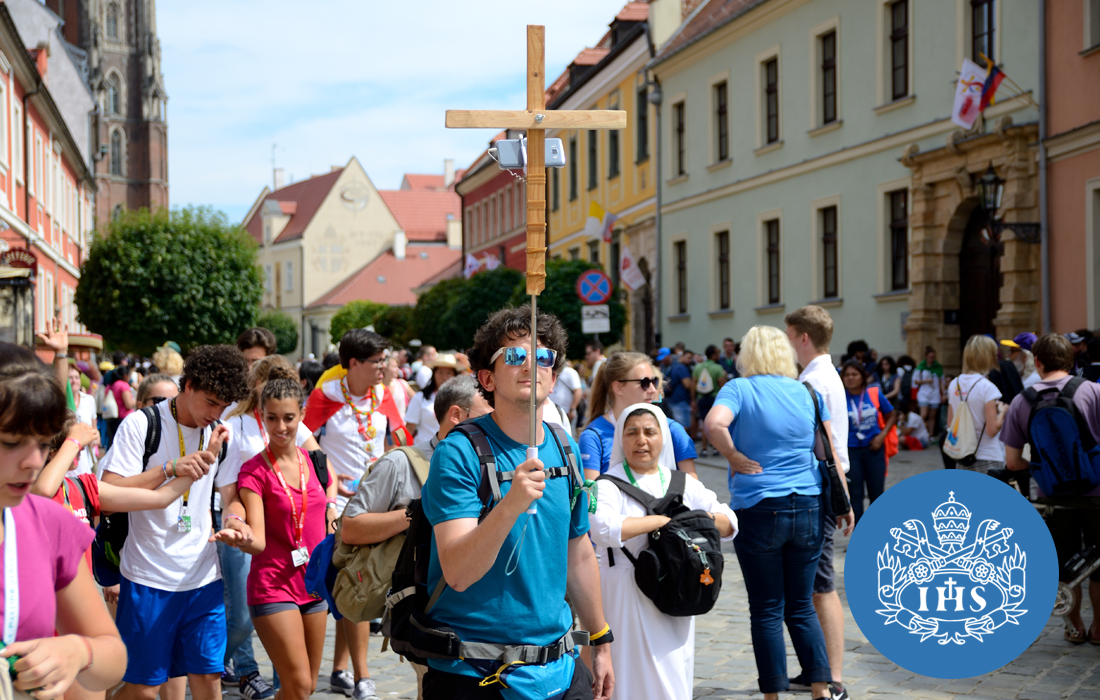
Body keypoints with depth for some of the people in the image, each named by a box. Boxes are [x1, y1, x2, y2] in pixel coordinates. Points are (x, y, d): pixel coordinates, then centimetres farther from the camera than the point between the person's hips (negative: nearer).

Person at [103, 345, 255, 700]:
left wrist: (235, 518, -10)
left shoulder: (220, 433, 8)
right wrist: (170, 468, -25)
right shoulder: (142, 424, -8)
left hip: (204, 577, 4)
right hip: (149, 576, -4)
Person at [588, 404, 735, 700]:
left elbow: (729, 523, 15)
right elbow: (603, 528, -25)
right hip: (627, 595, -5)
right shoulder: (610, 485, -5)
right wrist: (660, 520, -18)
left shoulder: (682, 484, 13)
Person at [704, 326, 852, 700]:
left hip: (758, 511, -3)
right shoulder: (808, 392, 7)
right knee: (802, 606, 14)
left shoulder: (739, 389, -4)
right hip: (808, 509, 4)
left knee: (766, 610, 5)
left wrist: (734, 457, -9)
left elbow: (715, 422, -24)